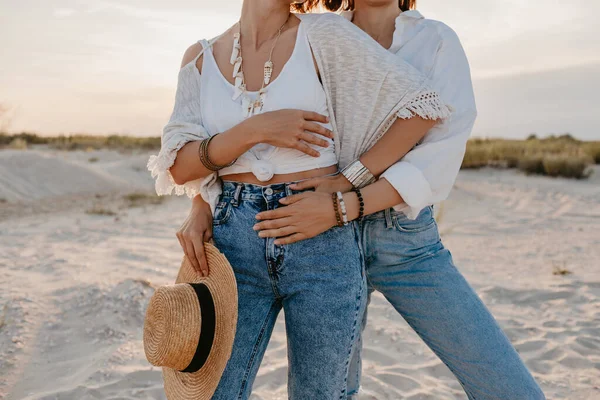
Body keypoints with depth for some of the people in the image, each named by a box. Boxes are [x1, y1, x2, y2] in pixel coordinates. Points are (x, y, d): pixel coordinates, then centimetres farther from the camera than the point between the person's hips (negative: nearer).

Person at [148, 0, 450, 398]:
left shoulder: (323, 34, -2)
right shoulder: (201, 58, 7)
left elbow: (422, 105, -4)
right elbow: (179, 167, 0)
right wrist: (254, 130, -15)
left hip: (323, 244, -2)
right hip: (234, 242, 2)